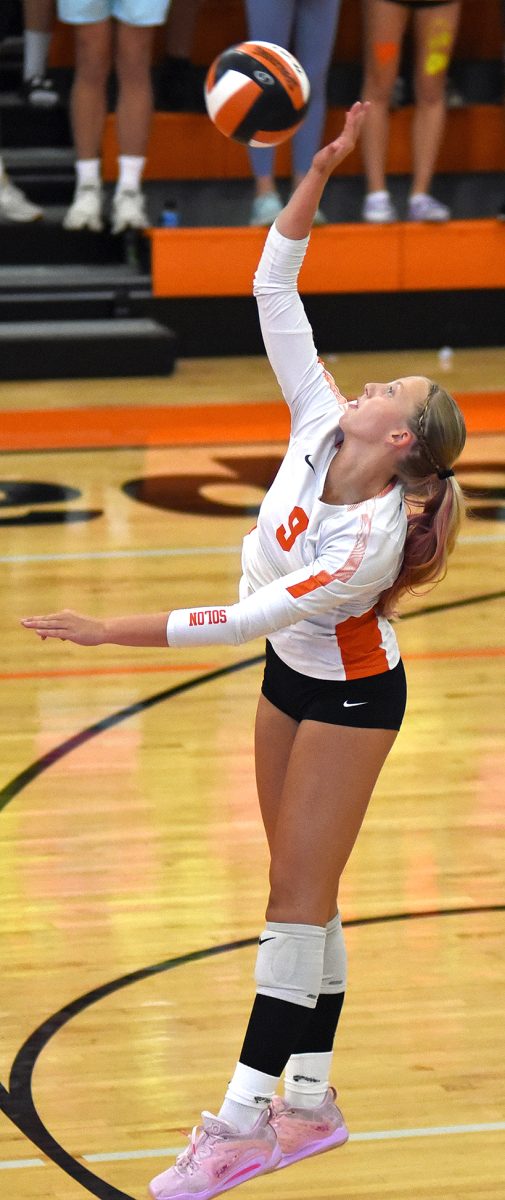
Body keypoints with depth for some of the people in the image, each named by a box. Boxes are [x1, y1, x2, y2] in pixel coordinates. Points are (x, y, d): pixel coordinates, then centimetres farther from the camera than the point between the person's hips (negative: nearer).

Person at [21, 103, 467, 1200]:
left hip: (351, 694, -8)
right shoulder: (318, 424, -15)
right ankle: (308, 1103, 15)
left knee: (299, 892, -7)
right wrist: (320, 170, -22)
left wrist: (113, 631, -30)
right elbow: (274, 292, -14)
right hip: (290, 673, 8)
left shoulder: (367, 543, -32)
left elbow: (245, 619, -31)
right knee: (300, 889, 9)